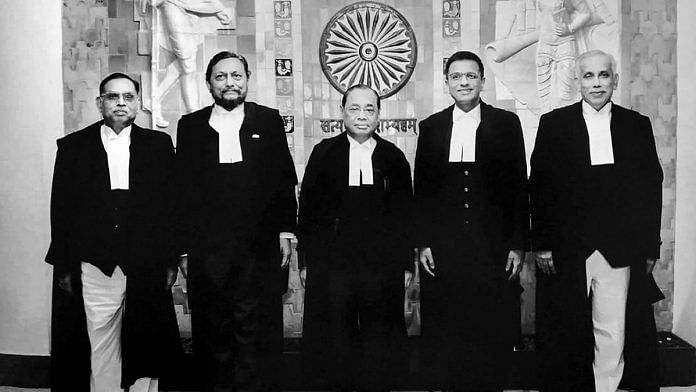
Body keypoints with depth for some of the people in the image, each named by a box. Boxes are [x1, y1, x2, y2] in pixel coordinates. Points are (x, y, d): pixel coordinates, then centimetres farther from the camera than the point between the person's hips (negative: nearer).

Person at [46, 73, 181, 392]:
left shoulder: (159, 144, 6)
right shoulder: (73, 146, 6)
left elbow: (171, 204, 5)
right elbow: (61, 208, 6)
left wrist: (171, 260, 2)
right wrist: (63, 266, 3)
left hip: (147, 269, 0)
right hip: (95, 268, 0)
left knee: (145, 351, 9)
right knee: (101, 351, 6)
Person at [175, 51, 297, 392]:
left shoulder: (269, 120, 9)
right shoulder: (190, 125, 9)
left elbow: (284, 180, 8)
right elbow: (182, 189, 7)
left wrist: (285, 231, 1)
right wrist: (184, 249, 3)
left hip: (258, 249, -1)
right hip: (206, 250, 1)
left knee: (256, 333, 1)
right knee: (213, 336, 8)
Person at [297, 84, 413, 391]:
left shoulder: (394, 157, 6)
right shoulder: (324, 153, 4)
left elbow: (403, 215, 8)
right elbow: (308, 209, 4)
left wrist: (406, 263, 6)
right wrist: (306, 261, 1)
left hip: (382, 265, 1)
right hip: (331, 263, 0)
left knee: (379, 337, 8)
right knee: (336, 337, 7)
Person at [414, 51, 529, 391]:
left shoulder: (506, 124, 4)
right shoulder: (431, 127, 8)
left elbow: (518, 187, 3)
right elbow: (421, 190, 8)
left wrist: (518, 244, -1)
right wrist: (422, 243, 2)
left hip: (494, 248, -1)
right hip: (442, 250, 1)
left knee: (494, 334, 4)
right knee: (444, 337, 6)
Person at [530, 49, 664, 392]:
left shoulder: (638, 126, 8)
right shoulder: (554, 124, 3)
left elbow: (651, 189, 8)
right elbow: (539, 186, 0)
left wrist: (650, 247, 5)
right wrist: (541, 244, -5)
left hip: (620, 251, 1)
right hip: (565, 250, -1)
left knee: (613, 337, 3)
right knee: (565, 338, 8)